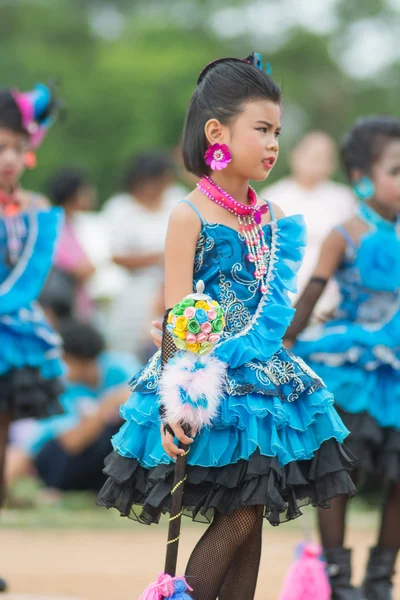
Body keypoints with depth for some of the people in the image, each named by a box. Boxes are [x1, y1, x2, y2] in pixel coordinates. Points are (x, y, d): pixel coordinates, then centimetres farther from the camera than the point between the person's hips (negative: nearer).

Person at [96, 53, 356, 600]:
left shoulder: (271, 217, 9)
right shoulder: (190, 216, -10)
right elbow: (176, 318, -14)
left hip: (264, 378, 6)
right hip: (213, 384, -6)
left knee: (251, 518, 5)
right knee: (240, 518, -9)